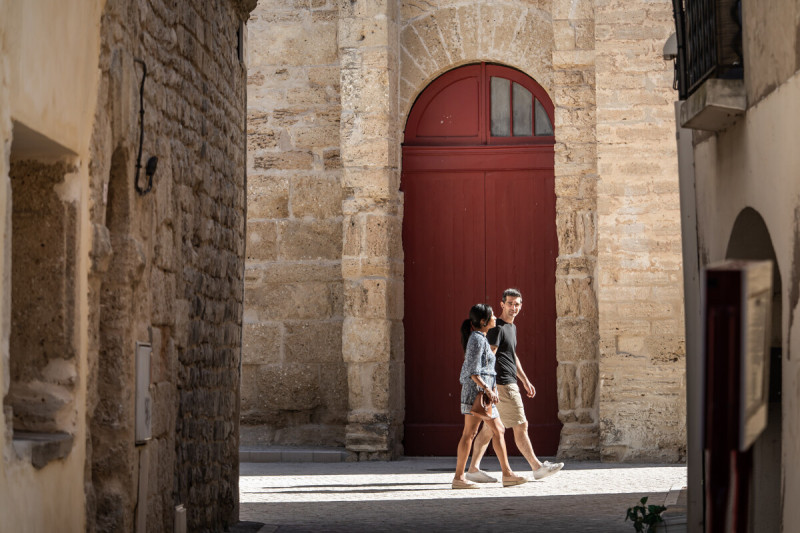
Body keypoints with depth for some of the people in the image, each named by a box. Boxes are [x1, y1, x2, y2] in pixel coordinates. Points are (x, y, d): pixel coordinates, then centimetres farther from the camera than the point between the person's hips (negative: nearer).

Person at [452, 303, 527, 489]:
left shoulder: (480, 338, 17)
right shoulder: (477, 340, -12)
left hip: (483, 391, 10)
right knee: (469, 433, -8)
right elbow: (473, 372, -18)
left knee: (497, 431, 9)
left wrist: (490, 389, 23)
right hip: (476, 390, -10)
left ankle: (507, 474, 11)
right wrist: (488, 390, -23)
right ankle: (459, 477, -6)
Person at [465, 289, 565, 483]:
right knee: (520, 425, -5)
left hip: (510, 384, 10)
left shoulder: (512, 327, 20)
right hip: (503, 385, -10)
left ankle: (473, 469, 7)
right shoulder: (497, 328, -10)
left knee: (490, 428, 7)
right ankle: (537, 467, 0)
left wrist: (525, 380, 29)